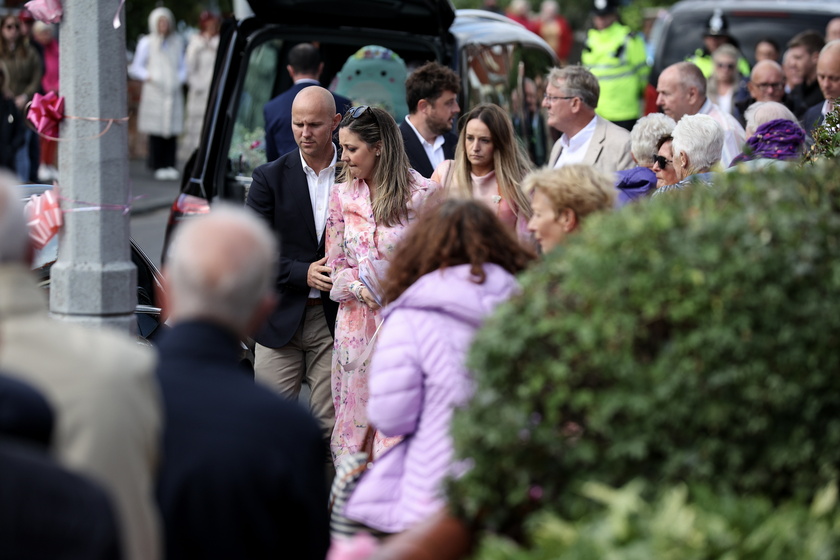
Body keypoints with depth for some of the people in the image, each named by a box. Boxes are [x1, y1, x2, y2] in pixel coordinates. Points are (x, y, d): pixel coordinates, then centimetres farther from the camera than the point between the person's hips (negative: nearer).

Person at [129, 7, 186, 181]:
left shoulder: (177, 42, 15)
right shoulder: (147, 43, 4)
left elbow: (182, 66, 22)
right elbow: (135, 68, 5)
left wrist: (180, 79, 3)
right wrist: (149, 77, -10)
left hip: (173, 93, 3)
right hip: (154, 92, -3)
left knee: (172, 130, -3)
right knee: (156, 131, -6)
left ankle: (170, 166, 1)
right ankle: (158, 167, -1)